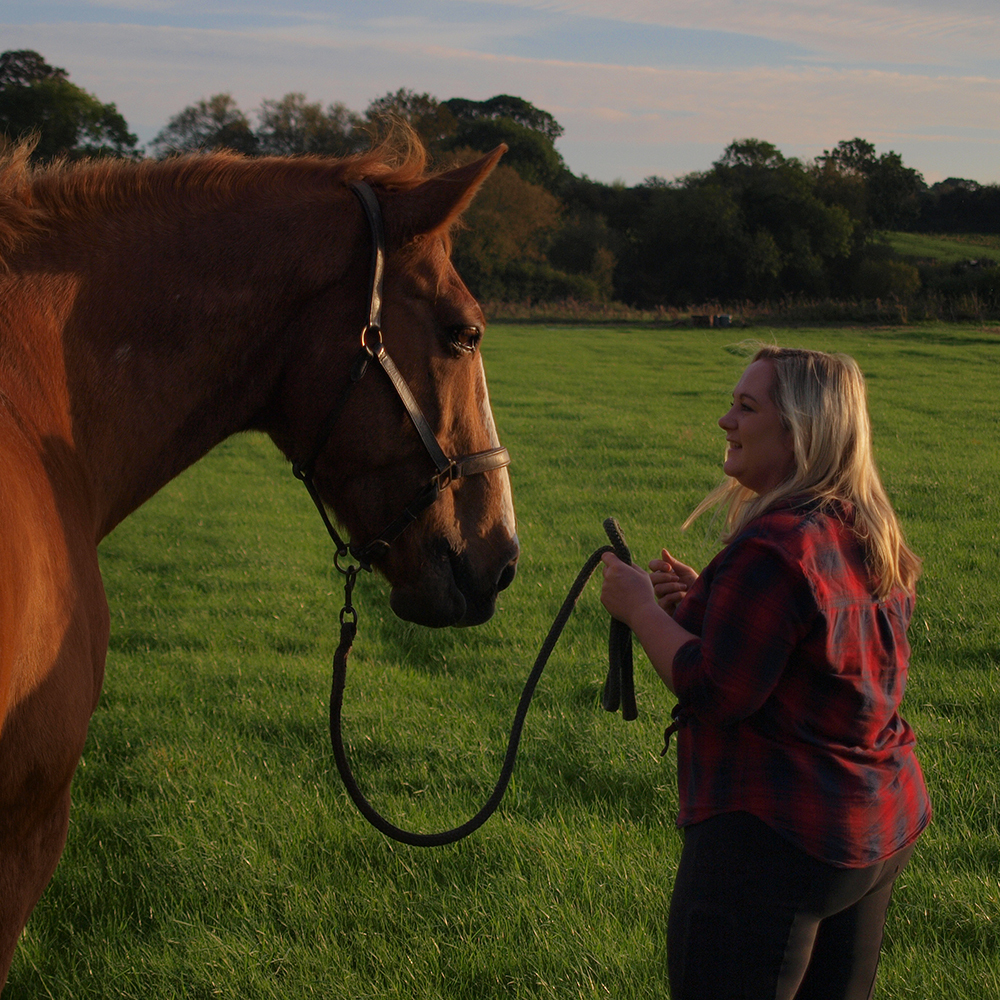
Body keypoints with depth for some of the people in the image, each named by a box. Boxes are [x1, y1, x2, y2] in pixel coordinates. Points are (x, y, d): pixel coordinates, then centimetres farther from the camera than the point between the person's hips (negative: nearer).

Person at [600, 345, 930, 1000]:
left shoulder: (776, 548, -23)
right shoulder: (872, 537, 7)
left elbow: (715, 693, -22)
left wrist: (641, 608, -9)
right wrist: (704, 599, 8)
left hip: (778, 839, -10)